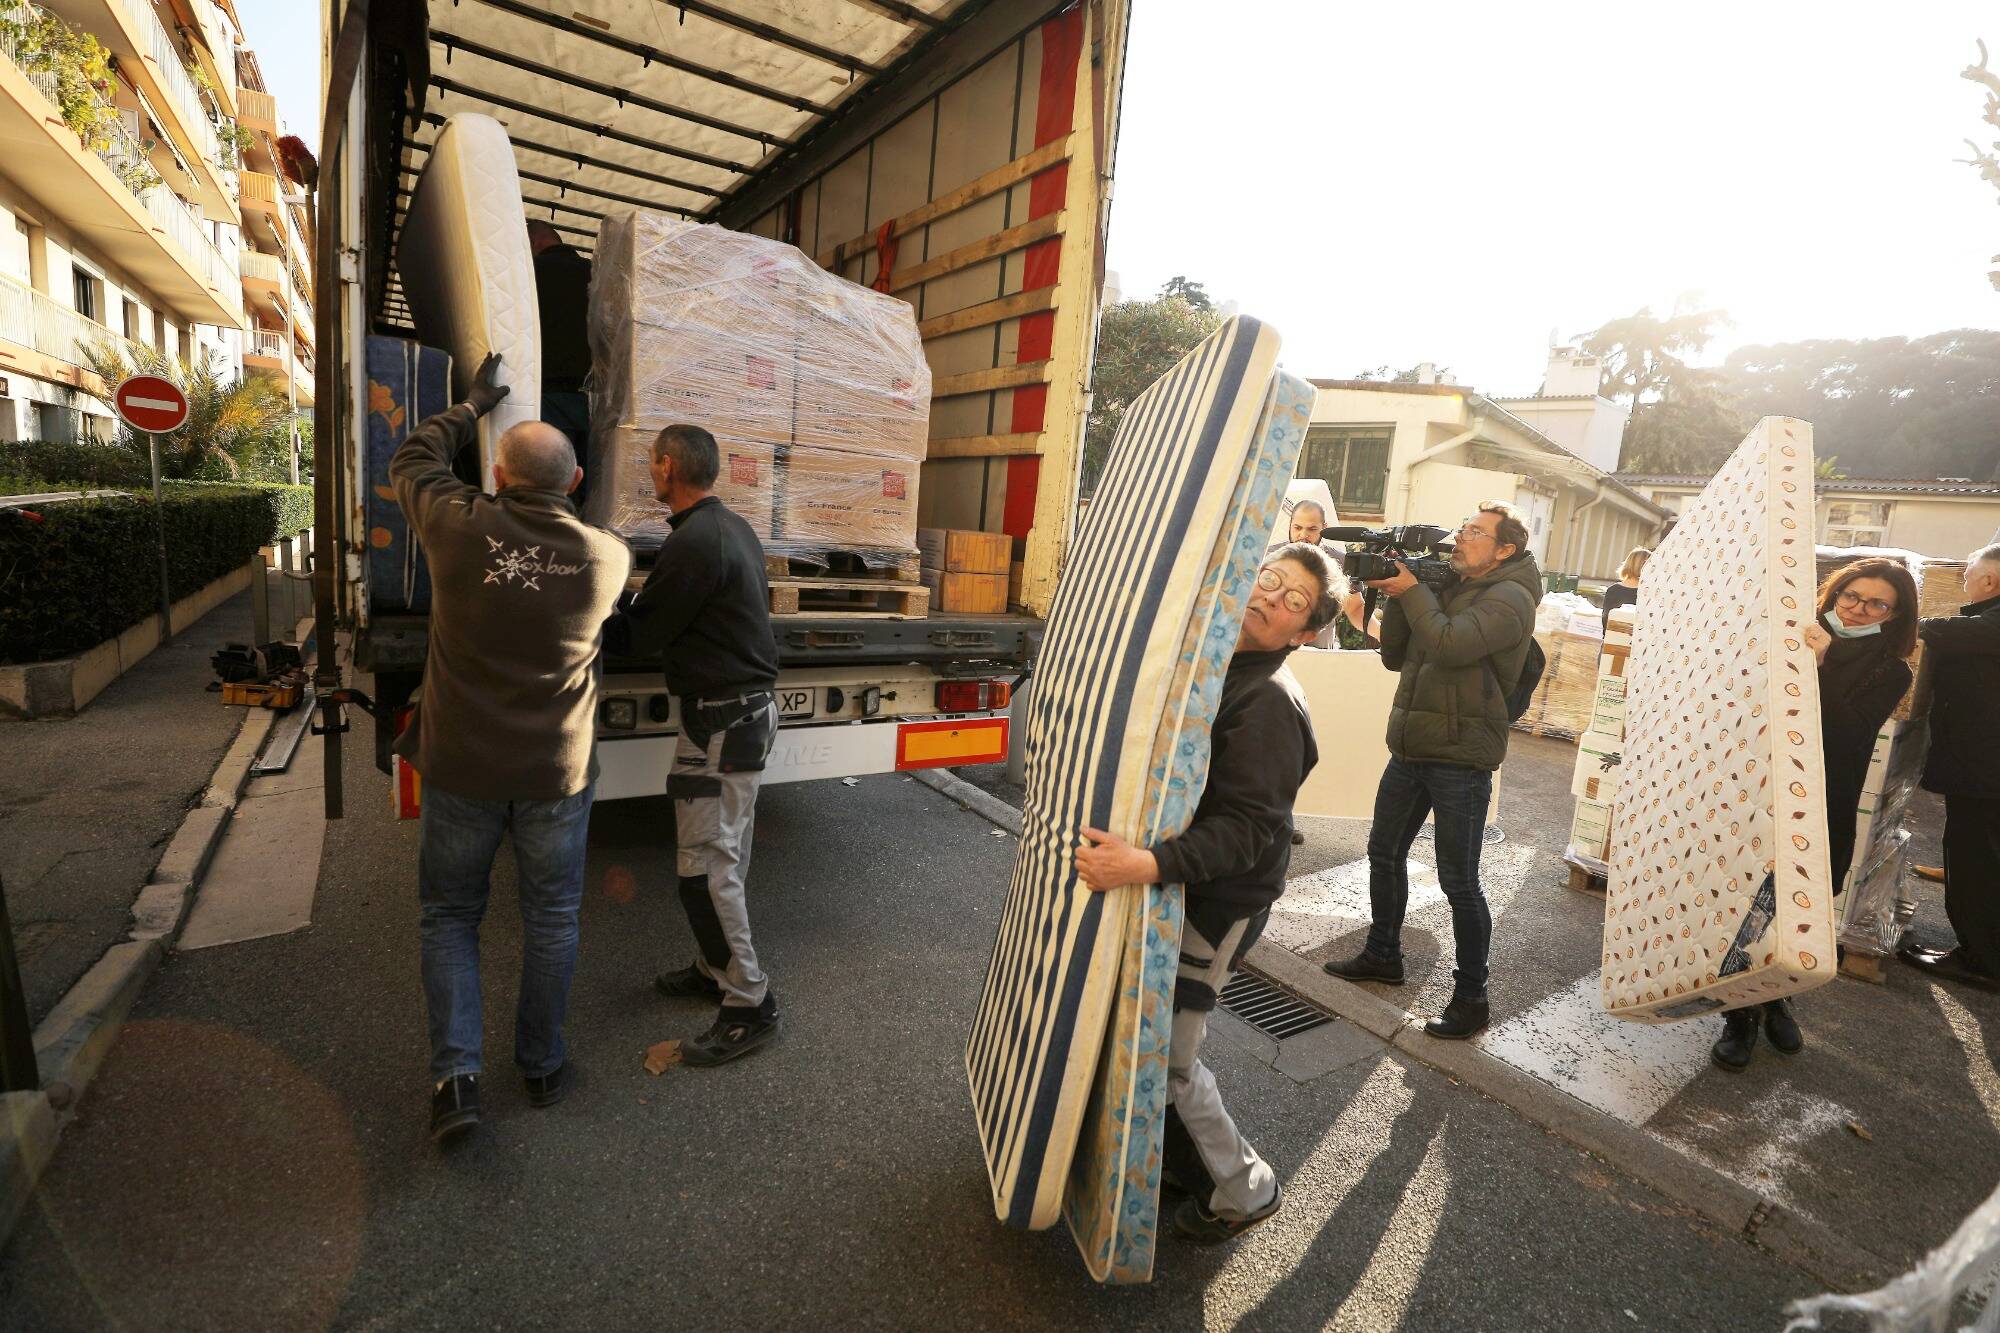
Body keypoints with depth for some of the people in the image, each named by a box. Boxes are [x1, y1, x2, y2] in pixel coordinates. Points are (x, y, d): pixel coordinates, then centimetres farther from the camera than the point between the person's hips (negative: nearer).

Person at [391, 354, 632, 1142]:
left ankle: (455, 1072, 14)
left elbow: (411, 462, 10)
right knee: (551, 920, 17)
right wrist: (562, 506, 29)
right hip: (556, 775, 1)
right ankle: (542, 1067, 31)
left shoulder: (459, 529, -12)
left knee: (449, 915, 19)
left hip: (462, 770, 0)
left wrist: (473, 407, 22)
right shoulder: (607, 557, -10)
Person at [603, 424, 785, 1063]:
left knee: (705, 865, -3)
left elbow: (638, 637, -13)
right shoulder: (734, 528, 13)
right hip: (749, 706, 10)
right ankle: (717, 968, 33)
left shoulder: (693, 543, -19)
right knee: (724, 855, 19)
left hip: (721, 720, -10)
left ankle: (749, 1004, 8)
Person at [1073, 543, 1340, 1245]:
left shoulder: (1269, 700, -23)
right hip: (1176, 883, 8)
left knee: (1167, 1058, 3)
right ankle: (1191, 1166, 41)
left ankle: (1242, 1189, 28)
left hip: (1220, 902, -8)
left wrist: (1146, 864, -40)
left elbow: (1244, 830, -29)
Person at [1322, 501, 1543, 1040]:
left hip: (1460, 758, -8)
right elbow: (1395, 656, 10)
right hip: (1409, 748, 8)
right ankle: (1382, 955, 34)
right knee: (1384, 854, 17)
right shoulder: (1445, 588, 12)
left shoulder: (1509, 598, -10)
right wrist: (1395, 595, -3)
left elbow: (1450, 645, -27)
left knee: (1458, 880, -1)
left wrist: (1411, 590, -15)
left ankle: (1471, 997, 14)